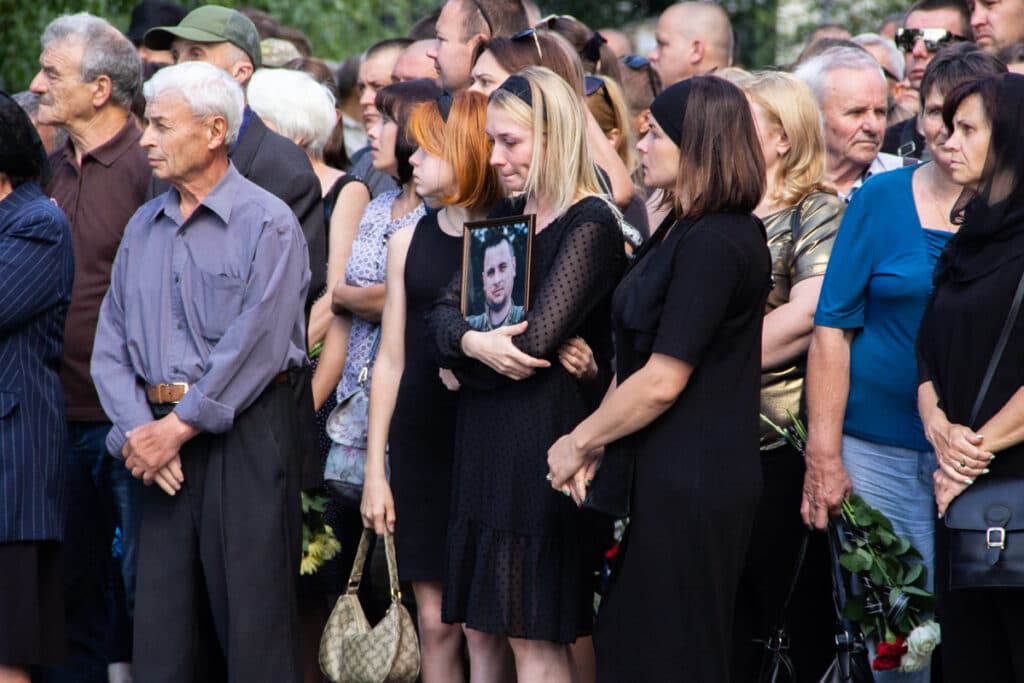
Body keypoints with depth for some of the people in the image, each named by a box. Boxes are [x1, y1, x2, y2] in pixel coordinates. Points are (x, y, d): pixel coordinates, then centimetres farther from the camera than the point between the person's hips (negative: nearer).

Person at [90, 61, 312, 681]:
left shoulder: (268, 223, -5)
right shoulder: (142, 229, 15)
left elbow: (255, 345, -13)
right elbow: (111, 344, 10)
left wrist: (179, 426, -13)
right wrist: (135, 431, -6)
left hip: (247, 432, -6)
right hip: (162, 443, 6)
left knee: (252, 620, -5)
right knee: (164, 625, 5)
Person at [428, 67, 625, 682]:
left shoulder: (591, 225, -11)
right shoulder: (507, 217, 14)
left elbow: (536, 338, -18)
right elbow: (446, 312, 7)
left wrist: (464, 358, -3)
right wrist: (474, 342, -14)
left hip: (547, 439, -8)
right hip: (486, 441, 8)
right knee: (481, 630, 9)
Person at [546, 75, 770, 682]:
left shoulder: (713, 244, -18)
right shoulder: (680, 232, 15)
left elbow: (662, 381, -20)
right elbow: (637, 364, 19)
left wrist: (579, 442, -8)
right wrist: (594, 446, 8)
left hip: (690, 488, -10)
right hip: (665, 478, 10)